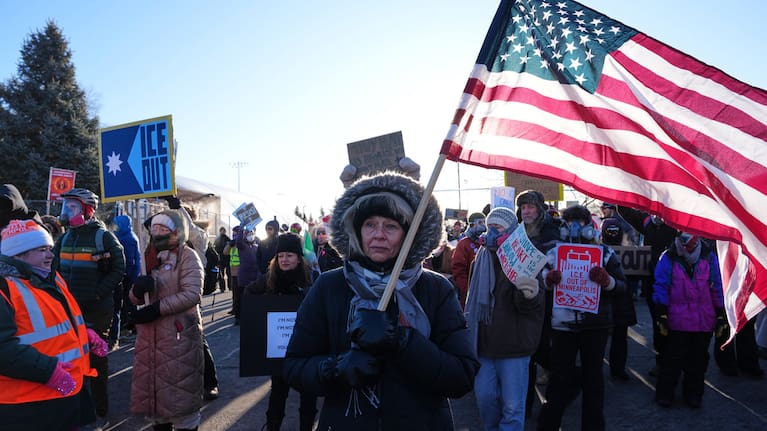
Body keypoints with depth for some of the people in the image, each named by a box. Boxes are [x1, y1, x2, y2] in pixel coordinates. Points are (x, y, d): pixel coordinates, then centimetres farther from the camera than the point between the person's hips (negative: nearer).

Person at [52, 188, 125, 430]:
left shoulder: (103, 237, -7)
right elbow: (55, 269, 17)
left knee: (96, 361, 4)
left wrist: (97, 294, -17)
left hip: (97, 310, -5)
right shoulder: (65, 238, 10)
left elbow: (119, 269, -10)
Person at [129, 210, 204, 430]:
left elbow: (192, 294, -17)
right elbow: (136, 298, 14)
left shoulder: (187, 256, -5)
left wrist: (157, 308, -19)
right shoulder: (150, 257, 15)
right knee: (153, 385, 14)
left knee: (180, 387, -1)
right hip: (150, 334, 7)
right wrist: (137, 290, -9)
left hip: (179, 333, -7)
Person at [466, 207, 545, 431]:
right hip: (483, 343, 5)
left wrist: (531, 295, -43)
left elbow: (533, 306, -20)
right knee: (484, 397, 11)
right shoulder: (480, 260, 8)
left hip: (513, 345, -5)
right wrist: (469, 331, 15)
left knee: (512, 406, 0)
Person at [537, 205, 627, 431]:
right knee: (560, 377, 4)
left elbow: (622, 285, -1)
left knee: (593, 376, 13)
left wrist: (606, 280, -22)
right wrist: (548, 280, -15)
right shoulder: (554, 254, 4)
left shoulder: (605, 253, 2)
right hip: (563, 324, 0)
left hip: (595, 324, 1)